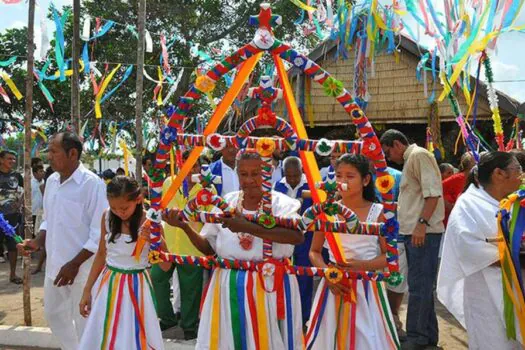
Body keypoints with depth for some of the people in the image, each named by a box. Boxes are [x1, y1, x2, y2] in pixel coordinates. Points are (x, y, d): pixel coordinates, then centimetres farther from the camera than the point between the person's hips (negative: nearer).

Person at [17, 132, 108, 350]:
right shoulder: (51, 181, 5)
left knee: (84, 321, 6)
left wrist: (74, 264, -19)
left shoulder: (92, 183, -18)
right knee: (53, 314, 22)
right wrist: (37, 242, 0)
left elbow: (99, 233, -19)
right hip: (55, 264, 8)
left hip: (82, 267, -8)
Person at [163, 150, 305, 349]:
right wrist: (185, 227, -8)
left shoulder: (281, 203, -7)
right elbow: (208, 248, 9)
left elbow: (297, 236, -28)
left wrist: (248, 227, -34)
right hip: (229, 287, 3)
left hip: (270, 286, -2)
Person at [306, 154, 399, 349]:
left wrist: (362, 265, -20)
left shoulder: (377, 211, -4)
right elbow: (314, 252, 6)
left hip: (367, 286, -1)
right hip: (335, 284, 2)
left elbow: (389, 255, -3)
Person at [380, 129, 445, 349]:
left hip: (423, 232, -10)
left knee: (418, 286, -5)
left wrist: (422, 223, -23)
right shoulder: (410, 160, 23)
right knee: (421, 285, 14)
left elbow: (433, 192, -18)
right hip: (413, 232, 10)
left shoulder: (419, 155, -7)